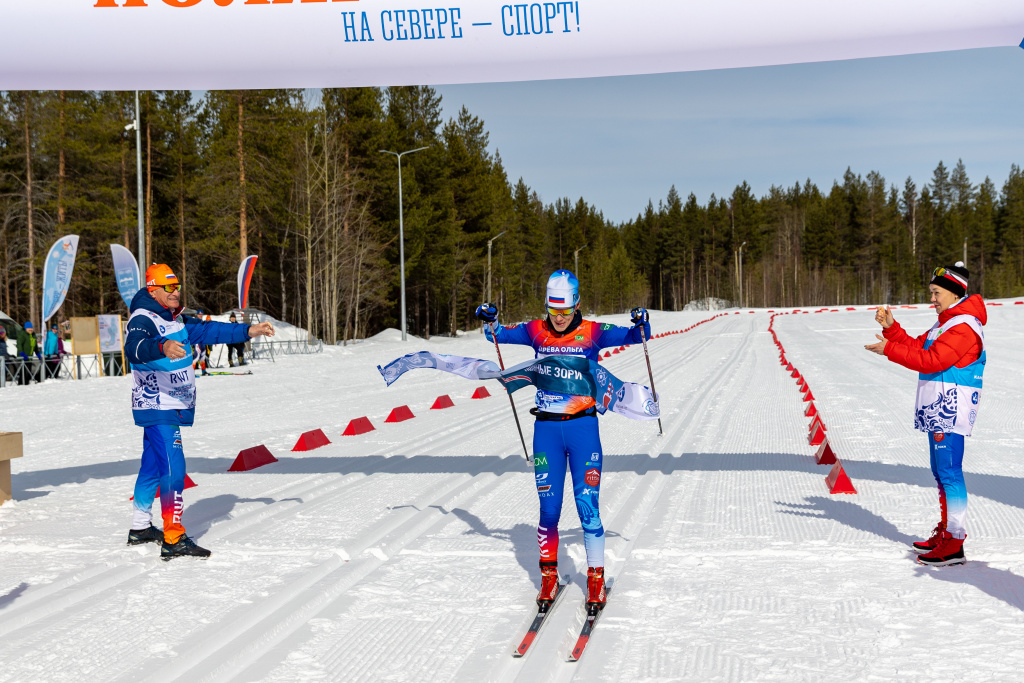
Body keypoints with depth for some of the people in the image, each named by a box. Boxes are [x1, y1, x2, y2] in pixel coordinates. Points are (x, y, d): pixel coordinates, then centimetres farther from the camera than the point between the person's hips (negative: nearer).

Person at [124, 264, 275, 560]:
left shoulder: (176, 320, 14)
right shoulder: (142, 320, -16)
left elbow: (208, 331, 21)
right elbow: (134, 348, -37)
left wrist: (248, 331, 15)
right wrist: (162, 347, -57)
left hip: (171, 408, 10)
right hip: (157, 407, -10)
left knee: (152, 466, 17)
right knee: (173, 468, -15)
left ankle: (141, 528, 29)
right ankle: (173, 540, -16)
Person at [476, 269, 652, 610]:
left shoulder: (592, 333, -1)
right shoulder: (536, 332, 5)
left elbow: (635, 336, -3)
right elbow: (498, 334, 15)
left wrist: (641, 325, -24)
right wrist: (490, 321, -6)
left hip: (583, 426, -2)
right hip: (546, 428, 2)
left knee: (587, 505, -5)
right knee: (549, 508, 4)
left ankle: (596, 579, 7)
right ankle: (548, 577, 17)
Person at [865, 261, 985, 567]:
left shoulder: (963, 326, -15)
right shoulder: (945, 323, 19)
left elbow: (931, 360, -23)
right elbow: (917, 348, 17)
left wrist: (890, 350, -21)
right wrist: (891, 327, 5)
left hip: (951, 412, -11)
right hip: (938, 410, 11)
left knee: (949, 473, -10)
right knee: (942, 472, 16)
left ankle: (954, 545, -10)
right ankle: (946, 532, 27)